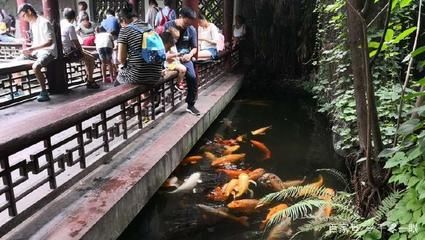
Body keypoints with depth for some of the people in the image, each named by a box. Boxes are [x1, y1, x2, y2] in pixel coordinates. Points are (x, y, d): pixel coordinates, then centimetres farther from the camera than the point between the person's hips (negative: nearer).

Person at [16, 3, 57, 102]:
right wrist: (29, 50, 1)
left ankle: (44, 92, -21)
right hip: (37, 51, 10)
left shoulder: (44, 23, -13)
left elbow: (49, 42, -20)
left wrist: (32, 48, -23)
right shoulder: (32, 24, 15)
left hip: (48, 51, -10)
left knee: (36, 66, -35)